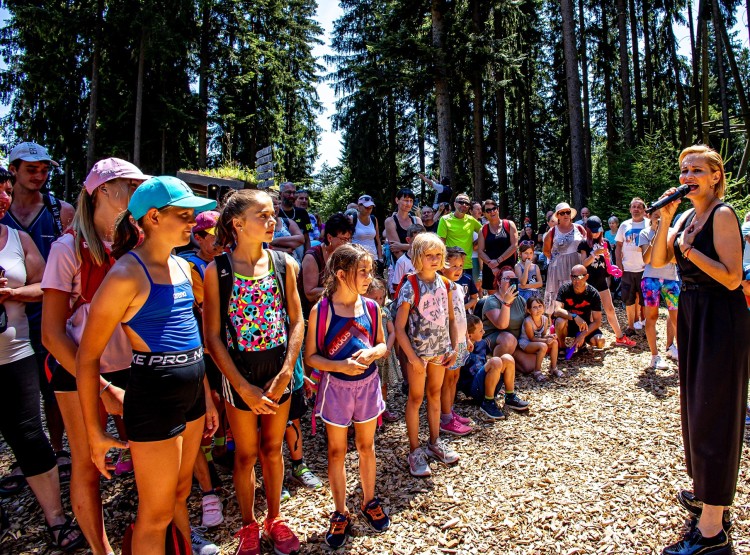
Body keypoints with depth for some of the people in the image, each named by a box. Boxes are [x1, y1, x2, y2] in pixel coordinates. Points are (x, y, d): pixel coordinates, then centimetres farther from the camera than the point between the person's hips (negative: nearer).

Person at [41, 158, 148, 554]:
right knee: (87, 465, 8)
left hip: (132, 365, 3)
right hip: (81, 371, -3)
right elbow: (52, 333, -10)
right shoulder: (70, 248, -8)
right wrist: (102, 389, -15)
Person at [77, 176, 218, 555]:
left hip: (191, 391, 7)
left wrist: (206, 396, 17)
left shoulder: (181, 266, 7)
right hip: (153, 395, -7)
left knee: (181, 493, 25)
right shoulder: (127, 275, -17)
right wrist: (95, 433, -10)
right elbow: (88, 356, -13)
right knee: (156, 515, 10)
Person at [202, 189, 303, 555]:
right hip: (238, 372, -2)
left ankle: (274, 518, 38)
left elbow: (296, 321, 0)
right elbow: (213, 336, -11)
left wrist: (285, 373, -10)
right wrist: (245, 388, -14)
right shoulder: (217, 270, -11)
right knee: (246, 453, 14)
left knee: (273, 448, 17)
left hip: (279, 369, 2)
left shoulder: (284, 263, -3)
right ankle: (248, 525, 36)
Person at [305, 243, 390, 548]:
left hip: (368, 384, 3)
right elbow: (310, 356, -12)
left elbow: (382, 345, 7)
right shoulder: (321, 311, -16)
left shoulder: (371, 308, -5)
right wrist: (340, 366, -26)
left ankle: (369, 502, 40)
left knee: (366, 446, 19)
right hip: (336, 386, -3)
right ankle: (340, 514, 30)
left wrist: (371, 353, -15)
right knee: (337, 451, 11)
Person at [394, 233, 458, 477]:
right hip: (418, 350, -5)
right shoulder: (410, 287, -16)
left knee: (435, 394, 19)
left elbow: (451, 318, 10)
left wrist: (454, 347, 2)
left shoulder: (445, 284, 1)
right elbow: (399, 328, -16)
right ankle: (414, 451, 19)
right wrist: (412, 358, -18)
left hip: (440, 350, 5)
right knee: (416, 398, 7)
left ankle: (434, 442, 35)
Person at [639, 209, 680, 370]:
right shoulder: (645, 233, 3)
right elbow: (646, 259, -7)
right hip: (651, 278, -3)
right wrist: (655, 237, -16)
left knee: (675, 314, 9)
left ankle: (670, 346, 32)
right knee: (651, 316, -2)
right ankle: (655, 356, 3)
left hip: (671, 278, 3)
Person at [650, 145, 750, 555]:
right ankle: (709, 495, 35)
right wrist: (665, 219, -5)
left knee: (713, 412, -5)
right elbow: (657, 261, 4)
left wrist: (688, 248, -19)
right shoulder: (687, 217, 11)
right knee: (696, 405, 17)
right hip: (692, 314, 9)